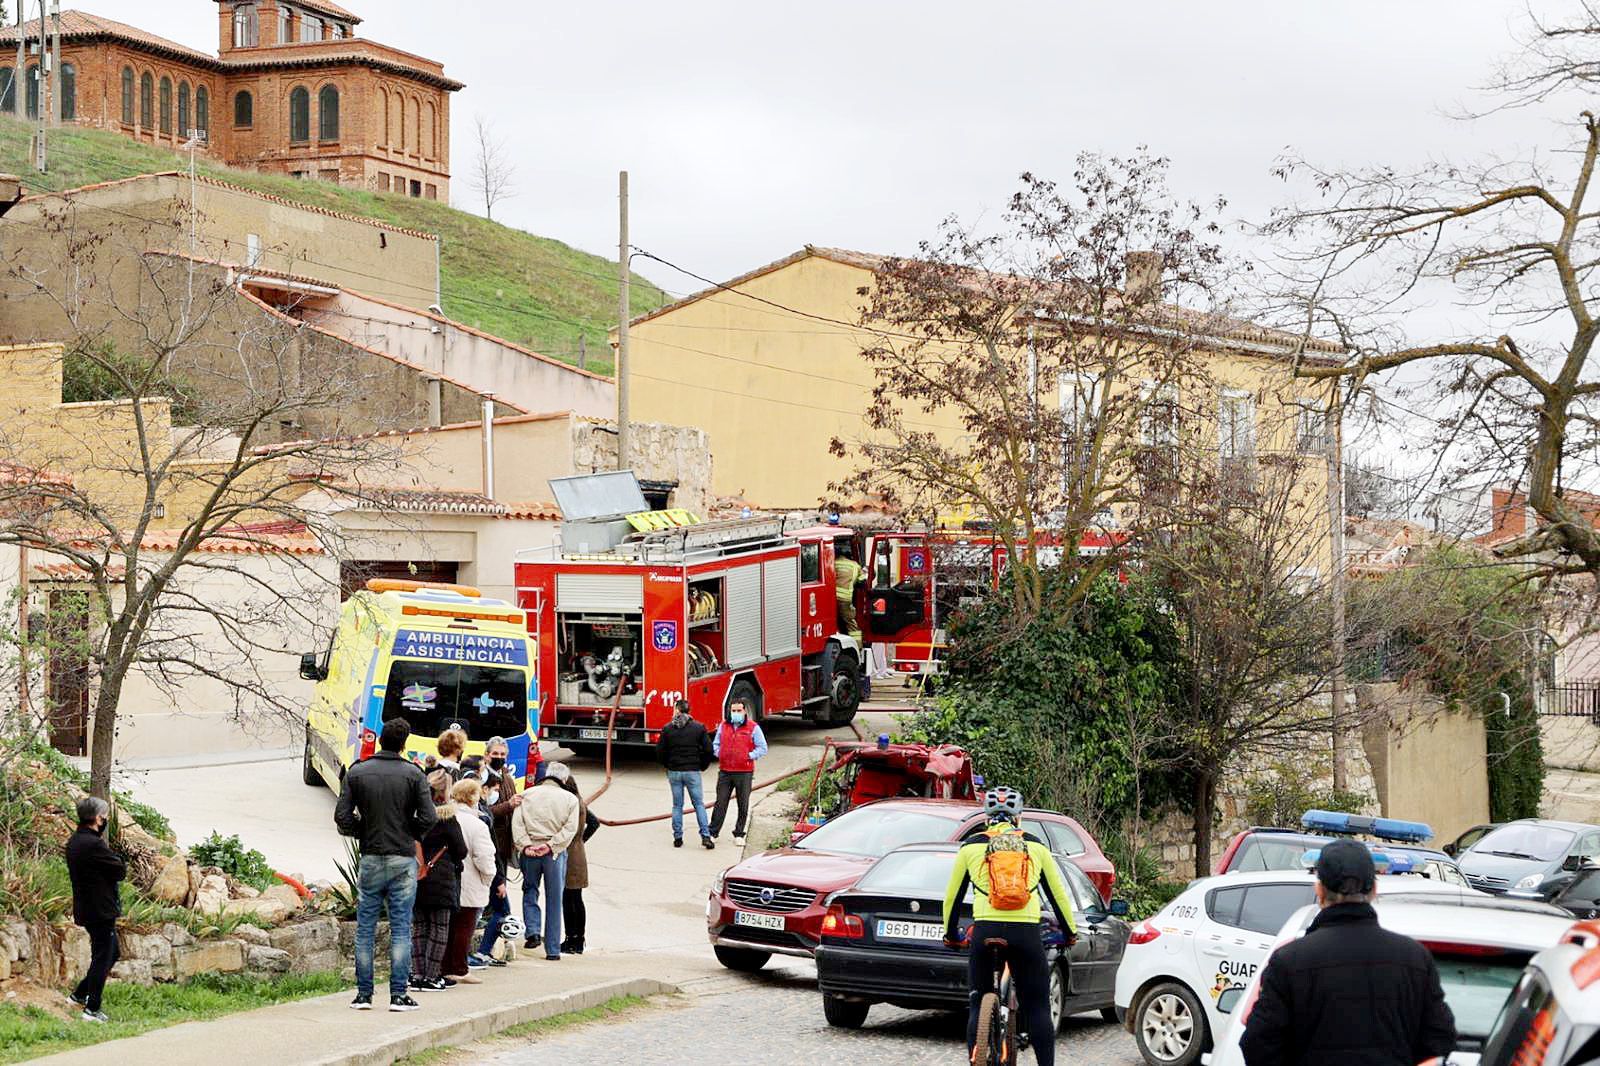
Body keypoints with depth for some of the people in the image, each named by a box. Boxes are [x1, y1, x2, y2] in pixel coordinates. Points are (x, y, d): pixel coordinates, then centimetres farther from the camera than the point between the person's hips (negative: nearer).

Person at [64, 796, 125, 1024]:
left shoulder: (74, 841, 6)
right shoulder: (94, 845, -23)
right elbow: (121, 871, -18)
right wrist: (121, 862, 1)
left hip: (85, 908, 10)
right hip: (101, 909, -10)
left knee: (111, 953, 21)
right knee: (102, 957, 1)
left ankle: (80, 994, 25)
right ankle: (92, 1009, 7)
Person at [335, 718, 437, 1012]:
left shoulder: (356, 773, -1)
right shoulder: (414, 774, -5)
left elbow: (342, 817, -6)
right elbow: (429, 819, -9)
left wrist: (363, 831, 12)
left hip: (370, 860, 1)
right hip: (404, 860, -1)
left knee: (365, 929, 7)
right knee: (401, 928, 3)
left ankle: (363, 994, 8)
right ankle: (399, 994, 1)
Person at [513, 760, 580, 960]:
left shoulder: (527, 795, 5)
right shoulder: (570, 799, 2)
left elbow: (517, 823, -4)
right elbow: (570, 828, -8)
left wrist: (525, 845, -9)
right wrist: (551, 845, -11)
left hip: (530, 852, 1)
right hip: (555, 854, -1)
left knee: (530, 891, 20)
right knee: (554, 900, 7)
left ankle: (533, 932, 0)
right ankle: (553, 949, 8)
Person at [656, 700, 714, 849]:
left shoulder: (667, 729, -3)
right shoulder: (699, 728, -4)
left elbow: (660, 751, 0)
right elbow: (708, 750, -5)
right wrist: (702, 766, 9)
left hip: (674, 772, 1)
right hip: (693, 772, -1)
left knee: (677, 805, 10)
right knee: (699, 804, 5)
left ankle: (678, 838, 9)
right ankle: (705, 836, -5)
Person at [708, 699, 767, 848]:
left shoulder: (753, 728, -1)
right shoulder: (723, 727, 11)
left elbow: (762, 748, -2)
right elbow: (716, 744, 20)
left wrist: (749, 756, -12)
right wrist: (719, 754, 1)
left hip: (744, 773, -2)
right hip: (725, 771, 2)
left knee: (743, 806, 4)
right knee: (720, 803, 3)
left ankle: (739, 835, 14)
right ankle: (713, 833, 8)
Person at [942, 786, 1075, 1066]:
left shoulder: (971, 848, 10)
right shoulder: (1036, 847, 12)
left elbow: (952, 896, 16)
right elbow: (1058, 894, 19)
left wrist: (951, 934, 32)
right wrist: (1070, 932, 32)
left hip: (985, 930, 0)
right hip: (1026, 933, 0)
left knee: (978, 1006, 10)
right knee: (1038, 1008, 7)